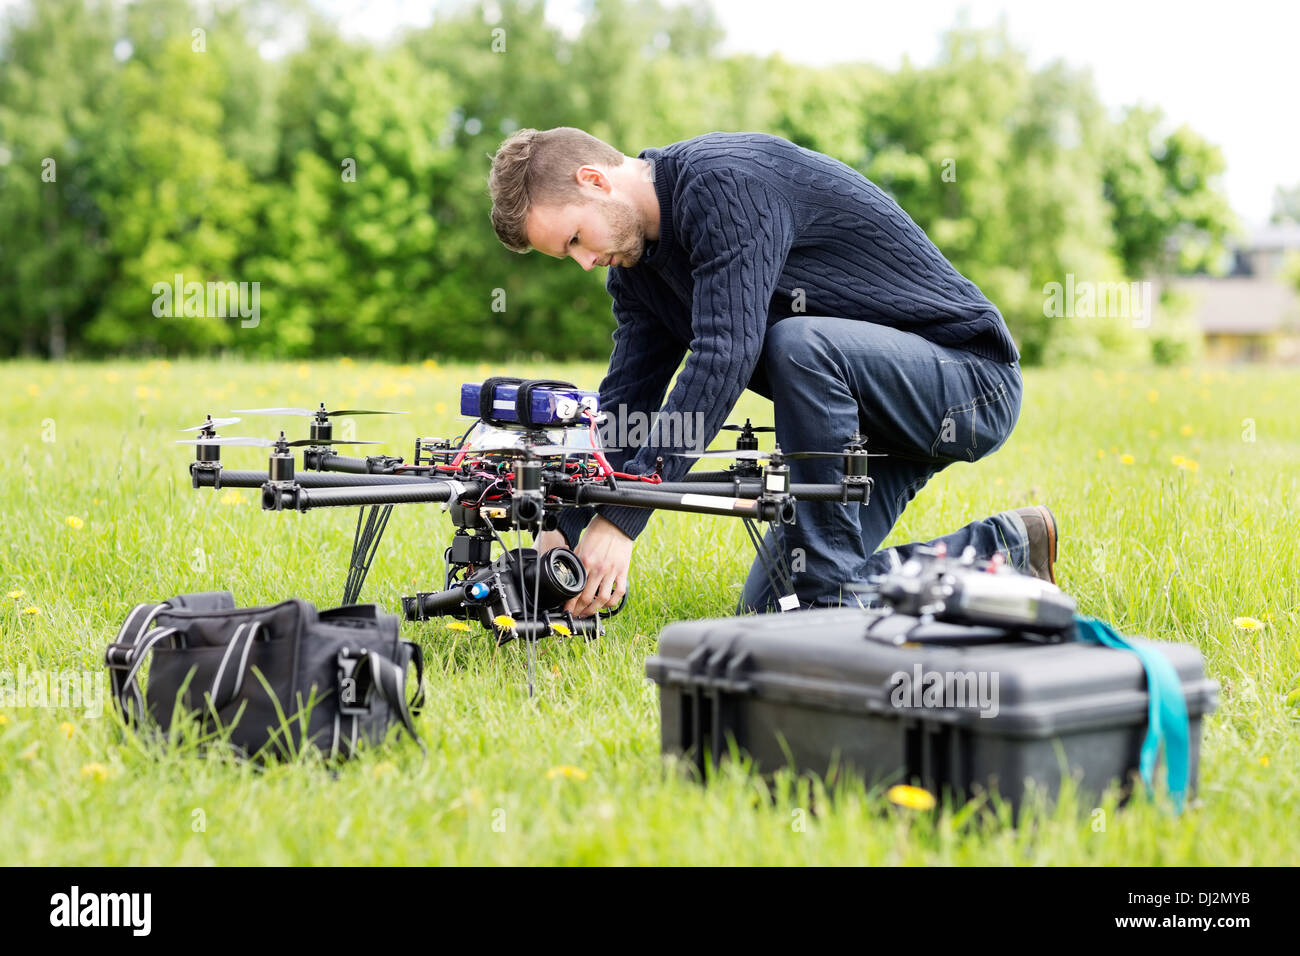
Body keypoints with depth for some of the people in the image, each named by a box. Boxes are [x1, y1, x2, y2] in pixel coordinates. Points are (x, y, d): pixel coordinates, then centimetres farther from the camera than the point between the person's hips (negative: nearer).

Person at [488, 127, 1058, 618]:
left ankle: (831, 594, -22)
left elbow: (724, 358, -33)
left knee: (799, 344, -37)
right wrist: (561, 530, -8)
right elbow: (624, 401, 4)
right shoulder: (635, 264, 5)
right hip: (872, 419, 9)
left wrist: (622, 517, -34)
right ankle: (1004, 548, 12)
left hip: (973, 382, -9)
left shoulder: (726, 181, -25)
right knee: (768, 611, 2)